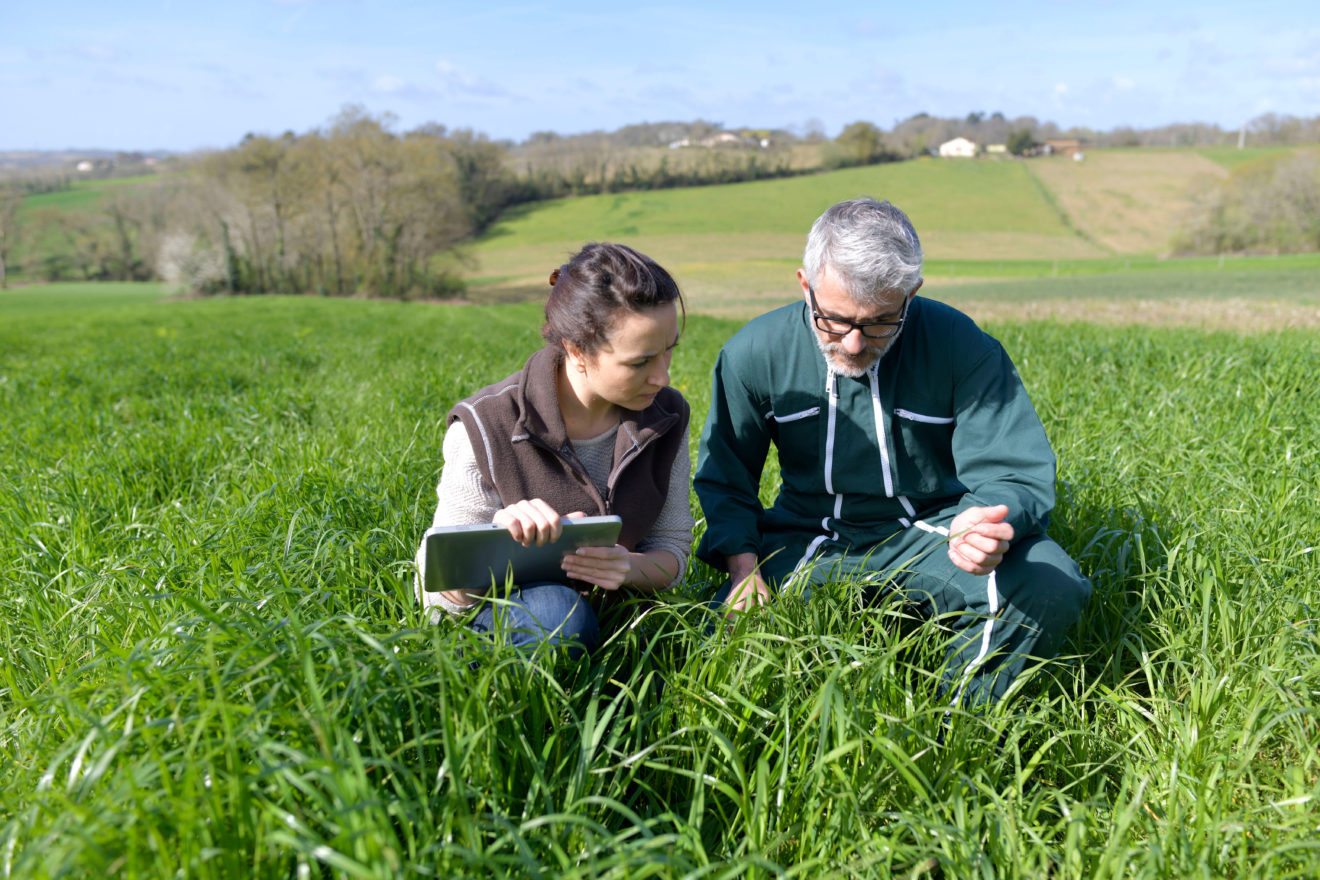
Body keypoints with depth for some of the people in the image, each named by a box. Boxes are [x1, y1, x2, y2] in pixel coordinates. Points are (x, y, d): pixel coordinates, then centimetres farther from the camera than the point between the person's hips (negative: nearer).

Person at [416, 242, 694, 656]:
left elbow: (672, 548, 2)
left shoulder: (666, 417, -5)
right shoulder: (486, 427, -19)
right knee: (555, 608, -38)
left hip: (603, 617, 5)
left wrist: (628, 568, -24)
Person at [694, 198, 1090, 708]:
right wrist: (743, 568, -15)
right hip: (812, 540, 1)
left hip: (934, 528, 0)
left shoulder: (961, 346, -13)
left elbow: (1016, 474, -12)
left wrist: (992, 522, -38)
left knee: (1053, 588, -28)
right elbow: (724, 477, 3)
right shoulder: (754, 354, -9)